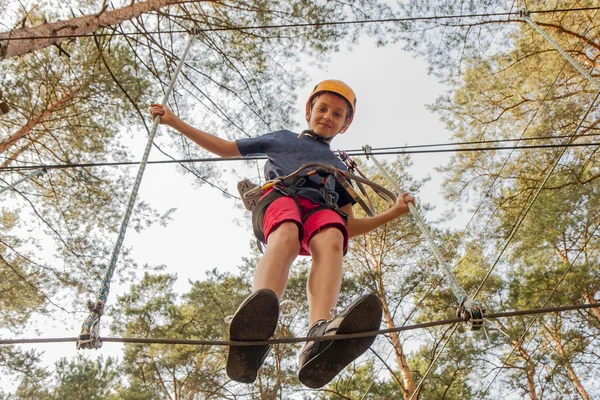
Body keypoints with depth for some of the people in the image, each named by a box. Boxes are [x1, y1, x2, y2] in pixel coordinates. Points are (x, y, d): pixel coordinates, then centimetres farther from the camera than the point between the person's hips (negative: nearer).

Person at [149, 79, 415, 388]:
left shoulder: (338, 167, 37)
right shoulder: (282, 138, 35)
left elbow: (350, 226, 30)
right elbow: (227, 149, 35)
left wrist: (394, 212, 17)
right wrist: (175, 122, 32)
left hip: (322, 207, 2)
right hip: (280, 197, -1)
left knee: (332, 240, -36)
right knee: (286, 236, -39)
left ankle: (319, 339, -62)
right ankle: (253, 331, -65)